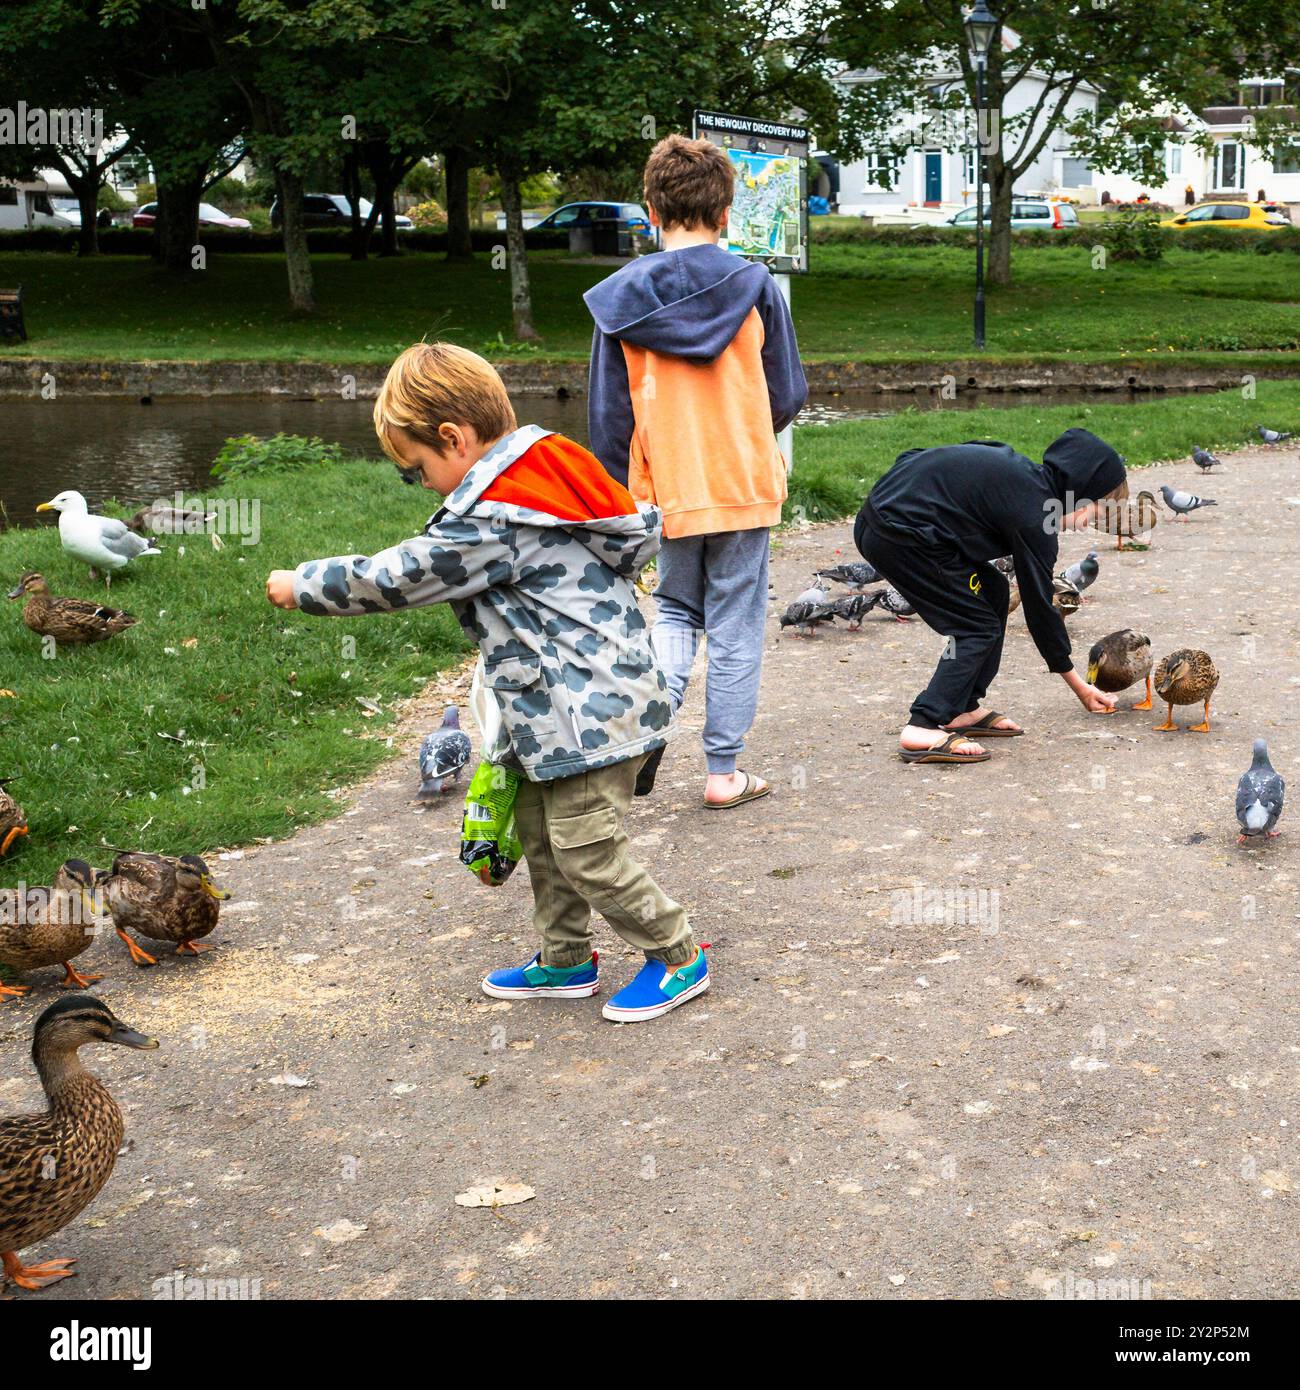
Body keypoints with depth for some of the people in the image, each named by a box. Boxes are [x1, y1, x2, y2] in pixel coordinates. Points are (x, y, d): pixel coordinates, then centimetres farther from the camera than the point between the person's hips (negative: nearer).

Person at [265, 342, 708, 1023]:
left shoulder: (486, 519, -21)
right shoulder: (552, 467, 7)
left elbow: (393, 578, -14)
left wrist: (302, 585, 1)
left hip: (587, 709, -11)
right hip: (562, 707, 11)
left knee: (586, 849, -2)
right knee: (538, 827, 18)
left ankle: (678, 956, 13)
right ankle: (563, 961, 30)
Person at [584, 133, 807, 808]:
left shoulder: (623, 297, -4)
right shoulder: (754, 287, -6)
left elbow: (608, 415, -1)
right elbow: (787, 397, 1)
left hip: (668, 491, 1)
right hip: (745, 486, -1)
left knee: (675, 611, 21)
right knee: (735, 628, 8)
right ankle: (723, 771, 15)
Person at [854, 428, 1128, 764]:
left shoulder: (1022, 472, 15)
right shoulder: (1032, 514, -11)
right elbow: (1039, 605, -5)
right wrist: (1081, 688, 4)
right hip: (898, 533, -10)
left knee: (993, 591, 15)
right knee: (979, 628, -2)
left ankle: (962, 711, 19)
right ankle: (924, 730, -10)